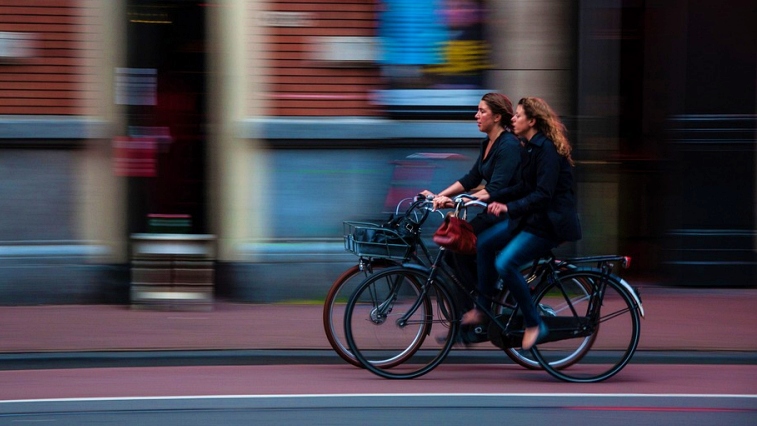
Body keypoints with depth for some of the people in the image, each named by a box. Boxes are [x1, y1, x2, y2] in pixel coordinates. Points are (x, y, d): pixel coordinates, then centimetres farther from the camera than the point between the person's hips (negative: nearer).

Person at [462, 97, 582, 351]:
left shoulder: (547, 150, -19)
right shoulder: (530, 148, 11)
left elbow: (543, 194, -27)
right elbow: (524, 188, 15)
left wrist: (509, 207, -34)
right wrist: (491, 197, 4)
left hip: (550, 222, -10)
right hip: (530, 218, 10)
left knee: (505, 264, -22)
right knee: (485, 243, 3)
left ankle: (534, 325, -11)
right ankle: (482, 309, 11)